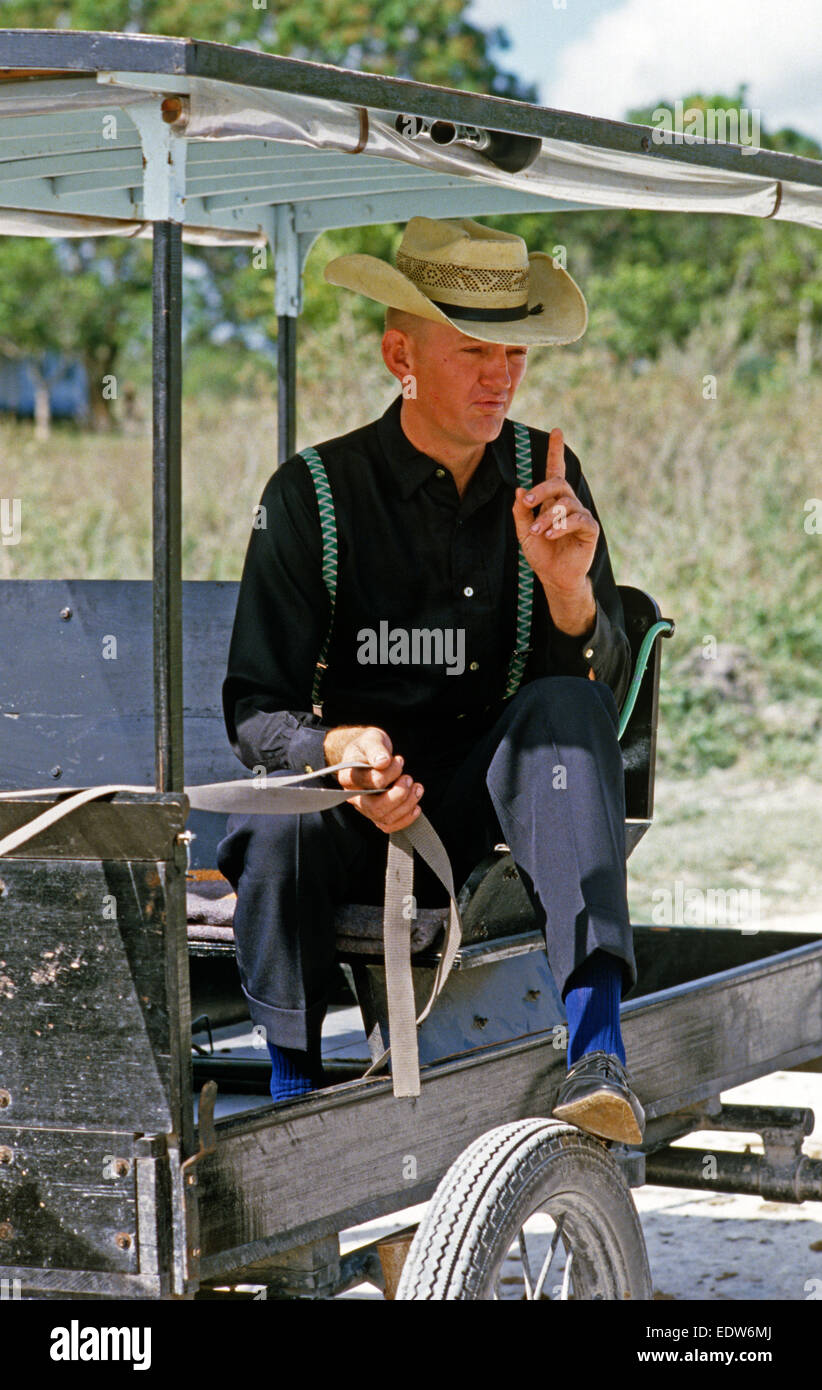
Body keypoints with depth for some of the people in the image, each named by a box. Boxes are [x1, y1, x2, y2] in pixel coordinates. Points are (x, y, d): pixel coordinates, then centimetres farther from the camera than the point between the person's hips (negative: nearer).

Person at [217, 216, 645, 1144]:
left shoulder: (545, 475, 3)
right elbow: (254, 711, -8)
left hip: (493, 808, 2)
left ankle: (596, 1048, -40)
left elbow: (604, 679, -3)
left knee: (567, 706, -29)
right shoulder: (313, 493, -5)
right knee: (276, 832, -34)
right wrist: (341, 749, -30)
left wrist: (569, 588, -24)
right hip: (362, 818, -2)